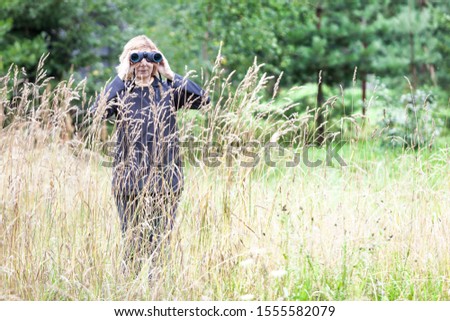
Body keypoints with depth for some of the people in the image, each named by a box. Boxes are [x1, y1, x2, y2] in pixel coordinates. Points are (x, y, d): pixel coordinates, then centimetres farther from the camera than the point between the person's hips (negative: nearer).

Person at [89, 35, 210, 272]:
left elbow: (203, 99, -8)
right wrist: (121, 77, -11)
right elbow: (96, 112, -16)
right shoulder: (121, 93, 4)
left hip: (165, 181, 1)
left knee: (161, 245, 2)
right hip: (130, 182, -1)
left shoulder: (168, 91, 7)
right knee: (134, 245, 3)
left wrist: (170, 75, -6)